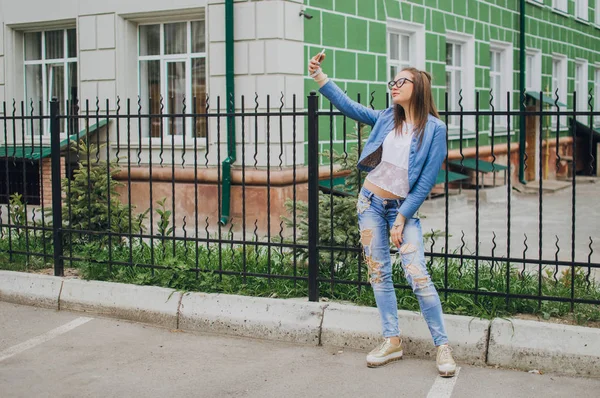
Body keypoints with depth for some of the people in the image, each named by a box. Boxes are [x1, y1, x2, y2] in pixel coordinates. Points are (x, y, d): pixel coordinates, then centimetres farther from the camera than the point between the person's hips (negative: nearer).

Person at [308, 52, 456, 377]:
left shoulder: (434, 128, -8)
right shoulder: (387, 119, 5)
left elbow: (426, 181, -10)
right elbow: (348, 106, 5)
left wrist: (401, 218, -12)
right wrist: (319, 76, -6)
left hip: (403, 207, -5)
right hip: (371, 201, 5)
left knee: (418, 277, -11)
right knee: (378, 274, 6)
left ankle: (442, 346, -1)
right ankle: (392, 341, 16)